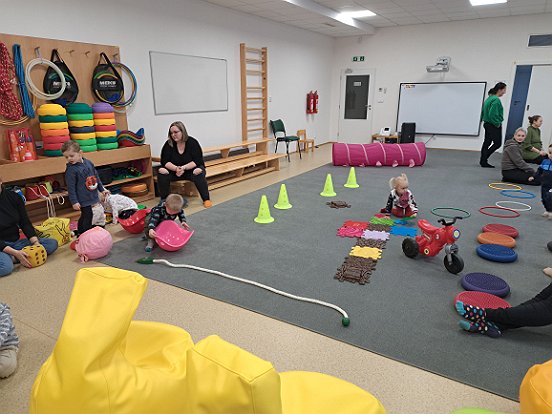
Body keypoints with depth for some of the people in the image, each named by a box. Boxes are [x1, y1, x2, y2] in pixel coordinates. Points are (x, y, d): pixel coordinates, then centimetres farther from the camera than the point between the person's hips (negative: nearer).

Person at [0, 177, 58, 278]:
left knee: (52, 243, -14)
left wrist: (36, 243, -14)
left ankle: (12, 258, -22)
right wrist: (15, 253, -26)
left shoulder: (13, 197, 0)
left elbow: (25, 223, 1)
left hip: (16, 242, 6)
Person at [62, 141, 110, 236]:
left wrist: (102, 189, 18)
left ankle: (81, 234, 34)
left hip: (93, 197, 6)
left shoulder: (89, 163, 3)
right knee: (88, 217, -6)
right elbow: (71, 188, -13)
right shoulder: (70, 170, -13)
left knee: (84, 218, 19)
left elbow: (96, 177, 16)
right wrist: (74, 202, -15)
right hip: (84, 200, -6)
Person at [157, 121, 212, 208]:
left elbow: (198, 161, -18)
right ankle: (164, 199, -12)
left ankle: (206, 199, -27)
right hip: (174, 170, 3)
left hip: (191, 169, -2)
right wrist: (176, 168, -29)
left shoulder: (192, 142, -13)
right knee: (162, 171, -25)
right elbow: (165, 161, -9)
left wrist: (184, 167, -32)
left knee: (198, 172, -35)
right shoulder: (169, 144, -5)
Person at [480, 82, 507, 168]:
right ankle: (484, 160, -2)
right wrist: (497, 124, -15)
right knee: (497, 143, -2)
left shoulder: (489, 98, 12)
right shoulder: (496, 100, -18)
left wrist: (484, 120, 13)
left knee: (487, 143, 11)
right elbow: (492, 114, -25)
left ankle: (483, 161, 14)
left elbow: (483, 111, 16)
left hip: (487, 124, 10)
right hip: (494, 126, -10)